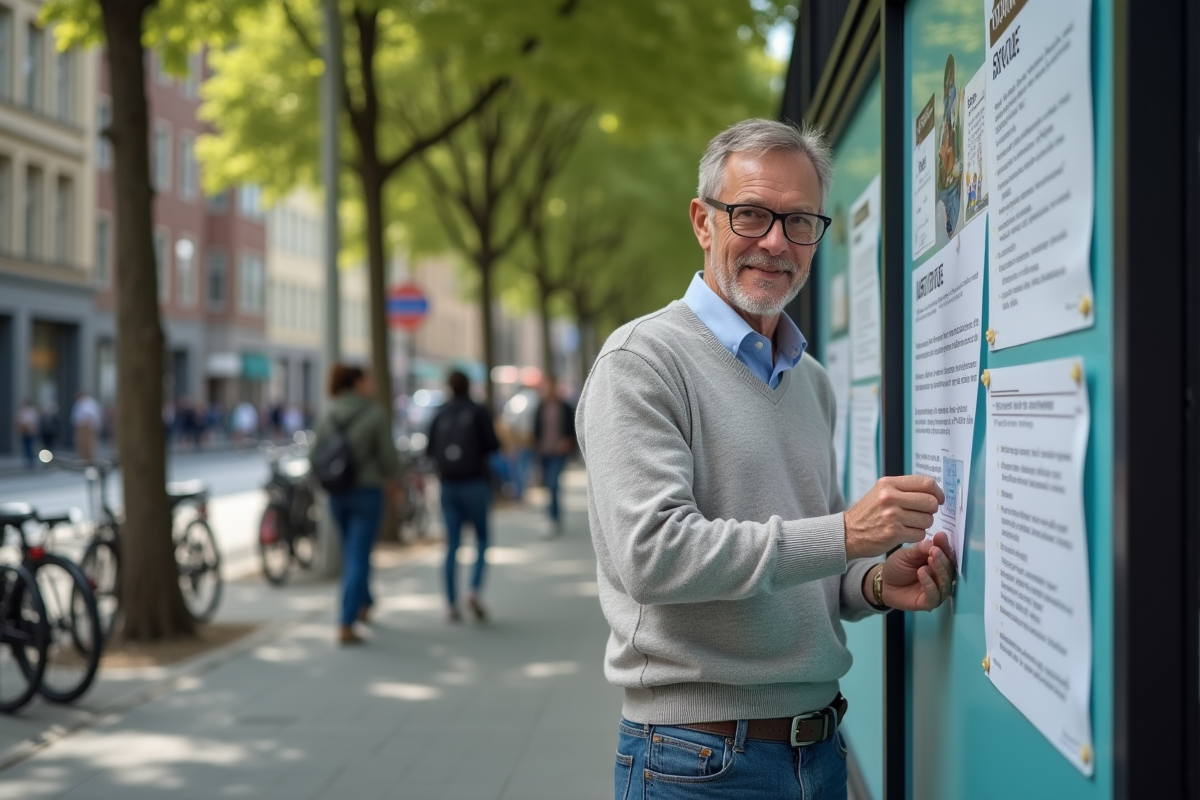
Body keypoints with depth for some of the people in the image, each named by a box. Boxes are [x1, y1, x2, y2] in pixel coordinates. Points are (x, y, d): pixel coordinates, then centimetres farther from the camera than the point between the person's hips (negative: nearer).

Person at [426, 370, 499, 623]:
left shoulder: (440, 415, 4)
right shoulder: (478, 412, -5)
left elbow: (430, 450, 4)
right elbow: (493, 445, -10)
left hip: (448, 486, 3)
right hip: (475, 483, -3)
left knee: (452, 545, 6)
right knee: (482, 538, 10)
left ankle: (451, 604, 3)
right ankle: (475, 589, -11)